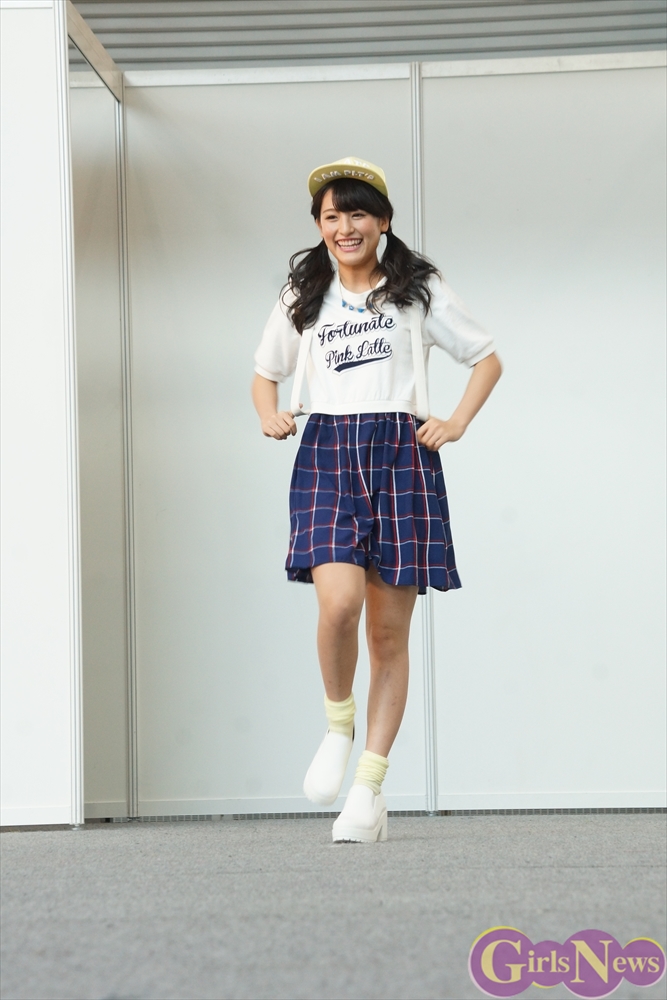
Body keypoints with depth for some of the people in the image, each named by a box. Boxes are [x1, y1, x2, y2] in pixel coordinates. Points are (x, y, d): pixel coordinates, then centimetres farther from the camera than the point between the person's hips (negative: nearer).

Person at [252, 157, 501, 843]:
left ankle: (368, 790, 7)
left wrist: (457, 423, 3)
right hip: (326, 457, 1)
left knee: (389, 631, -1)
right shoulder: (302, 297, 16)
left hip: (401, 458, 0)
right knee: (339, 601, -24)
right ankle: (338, 724, 4)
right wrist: (271, 417, 7)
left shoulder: (418, 290, 10)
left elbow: (486, 358, 17)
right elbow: (265, 374, 28)